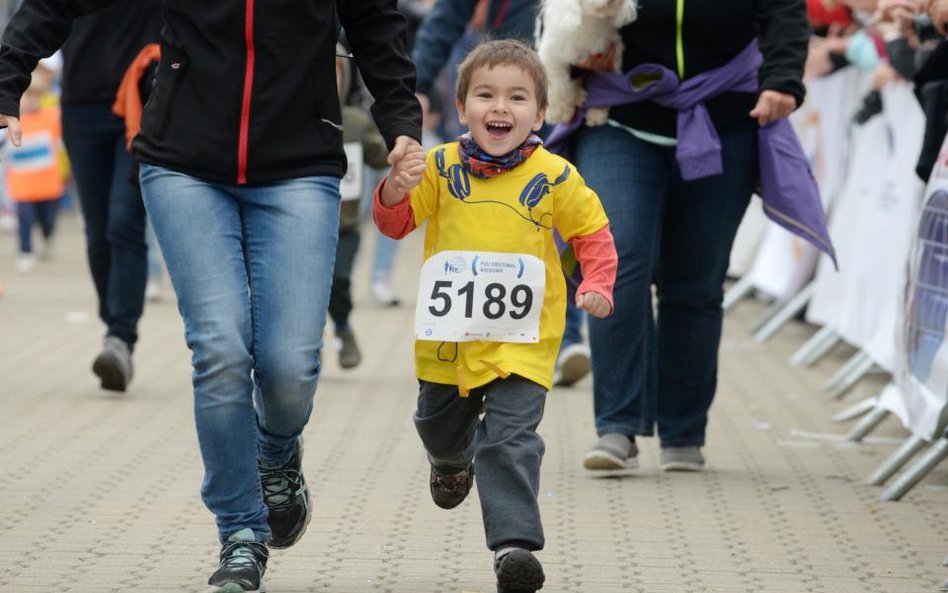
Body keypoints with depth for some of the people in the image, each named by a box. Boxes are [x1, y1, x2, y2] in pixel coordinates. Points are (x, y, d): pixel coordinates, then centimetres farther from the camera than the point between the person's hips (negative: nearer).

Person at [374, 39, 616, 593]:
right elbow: (395, 223, 1)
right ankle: (452, 463, 59)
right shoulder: (441, 167, -4)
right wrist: (396, 189, -20)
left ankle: (515, 542, -18)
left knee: (510, 439, -16)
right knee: (439, 425, 25)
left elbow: (592, 232, 4)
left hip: (520, 340, -3)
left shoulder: (555, 177, -7)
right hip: (448, 335, 3)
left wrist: (598, 284, -11)